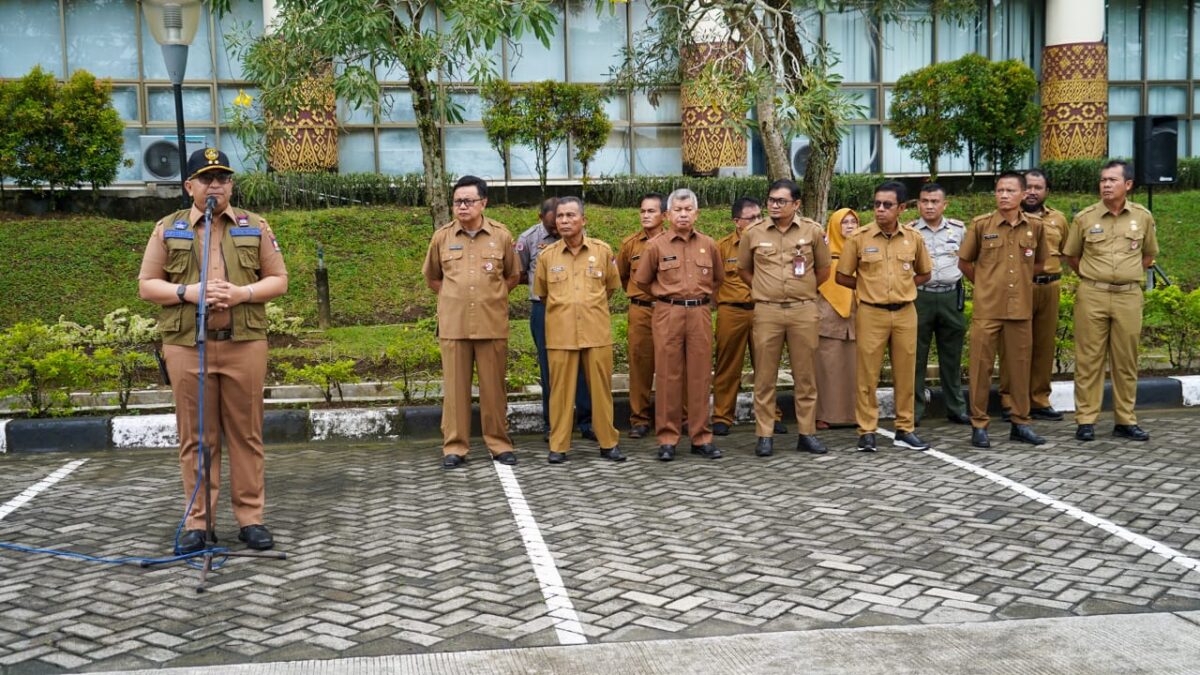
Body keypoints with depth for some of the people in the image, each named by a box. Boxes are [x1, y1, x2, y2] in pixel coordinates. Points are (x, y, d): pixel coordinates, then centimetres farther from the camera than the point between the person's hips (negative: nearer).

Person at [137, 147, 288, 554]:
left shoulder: (255, 227, 9)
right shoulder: (167, 229, 8)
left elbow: (279, 280, 8)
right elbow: (146, 286, 7)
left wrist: (243, 293, -11)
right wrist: (187, 292, -12)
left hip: (244, 343, 0)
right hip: (187, 346, 0)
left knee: (246, 433, 4)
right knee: (197, 437, 4)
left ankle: (250, 519, 11)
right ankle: (197, 523, 12)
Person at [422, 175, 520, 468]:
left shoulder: (501, 235, 1)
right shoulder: (442, 236, 3)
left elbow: (512, 276, 15)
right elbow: (431, 277, 17)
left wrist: (491, 297, 10)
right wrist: (454, 298, 11)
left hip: (492, 324, 0)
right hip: (453, 324, 1)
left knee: (493, 386, 5)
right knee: (455, 386, 3)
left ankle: (500, 444, 15)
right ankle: (455, 446, 10)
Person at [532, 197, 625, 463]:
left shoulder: (603, 251, 2)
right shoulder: (547, 256, 3)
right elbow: (541, 291, 18)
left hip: (597, 332, 0)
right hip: (560, 334, 0)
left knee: (601, 388, 5)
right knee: (561, 389, 3)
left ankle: (608, 443, 15)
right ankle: (558, 446, 11)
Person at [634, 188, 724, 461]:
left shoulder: (708, 245, 7)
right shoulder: (656, 245, 0)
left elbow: (718, 278, 22)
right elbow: (642, 280, 11)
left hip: (700, 314, 2)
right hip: (668, 315, -2)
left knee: (701, 376, 4)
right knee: (669, 376, 0)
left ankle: (701, 437, 12)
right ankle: (667, 439, 6)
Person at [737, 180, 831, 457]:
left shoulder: (813, 231, 2)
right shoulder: (754, 234, 3)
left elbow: (823, 270, 12)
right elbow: (743, 270, 16)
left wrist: (802, 291, 12)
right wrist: (765, 290, 12)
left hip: (804, 311, 0)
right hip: (767, 311, 0)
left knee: (805, 376, 5)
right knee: (765, 376, 2)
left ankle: (807, 433, 14)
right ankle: (764, 435, 8)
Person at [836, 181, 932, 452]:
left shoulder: (913, 238, 4)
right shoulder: (859, 238, -4)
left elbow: (924, 274, 17)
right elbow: (842, 276, 4)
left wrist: (902, 287, 4)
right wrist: (869, 287, 2)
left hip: (905, 313, 2)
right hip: (871, 314, -2)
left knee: (905, 374, 7)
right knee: (867, 375, -1)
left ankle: (904, 430, 17)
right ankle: (866, 432, 7)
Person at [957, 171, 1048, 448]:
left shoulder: (1035, 225, 4)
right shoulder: (981, 224, -2)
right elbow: (964, 262, 7)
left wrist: (1019, 280, 12)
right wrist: (985, 285, 10)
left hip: (1021, 308, 2)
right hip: (987, 308, -2)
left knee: (1020, 366, 8)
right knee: (981, 366, 0)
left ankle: (1021, 423, 20)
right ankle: (979, 425, 8)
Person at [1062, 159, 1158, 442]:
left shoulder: (1143, 217, 5)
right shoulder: (1084, 218, 0)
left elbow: (1149, 255, 18)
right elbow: (1071, 256, 12)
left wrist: (1128, 276, 11)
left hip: (1129, 296, 1)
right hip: (1092, 295, -1)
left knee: (1126, 361, 6)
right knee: (1089, 359, 0)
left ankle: (1126, 421, 15)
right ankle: (1086, 420, 5)